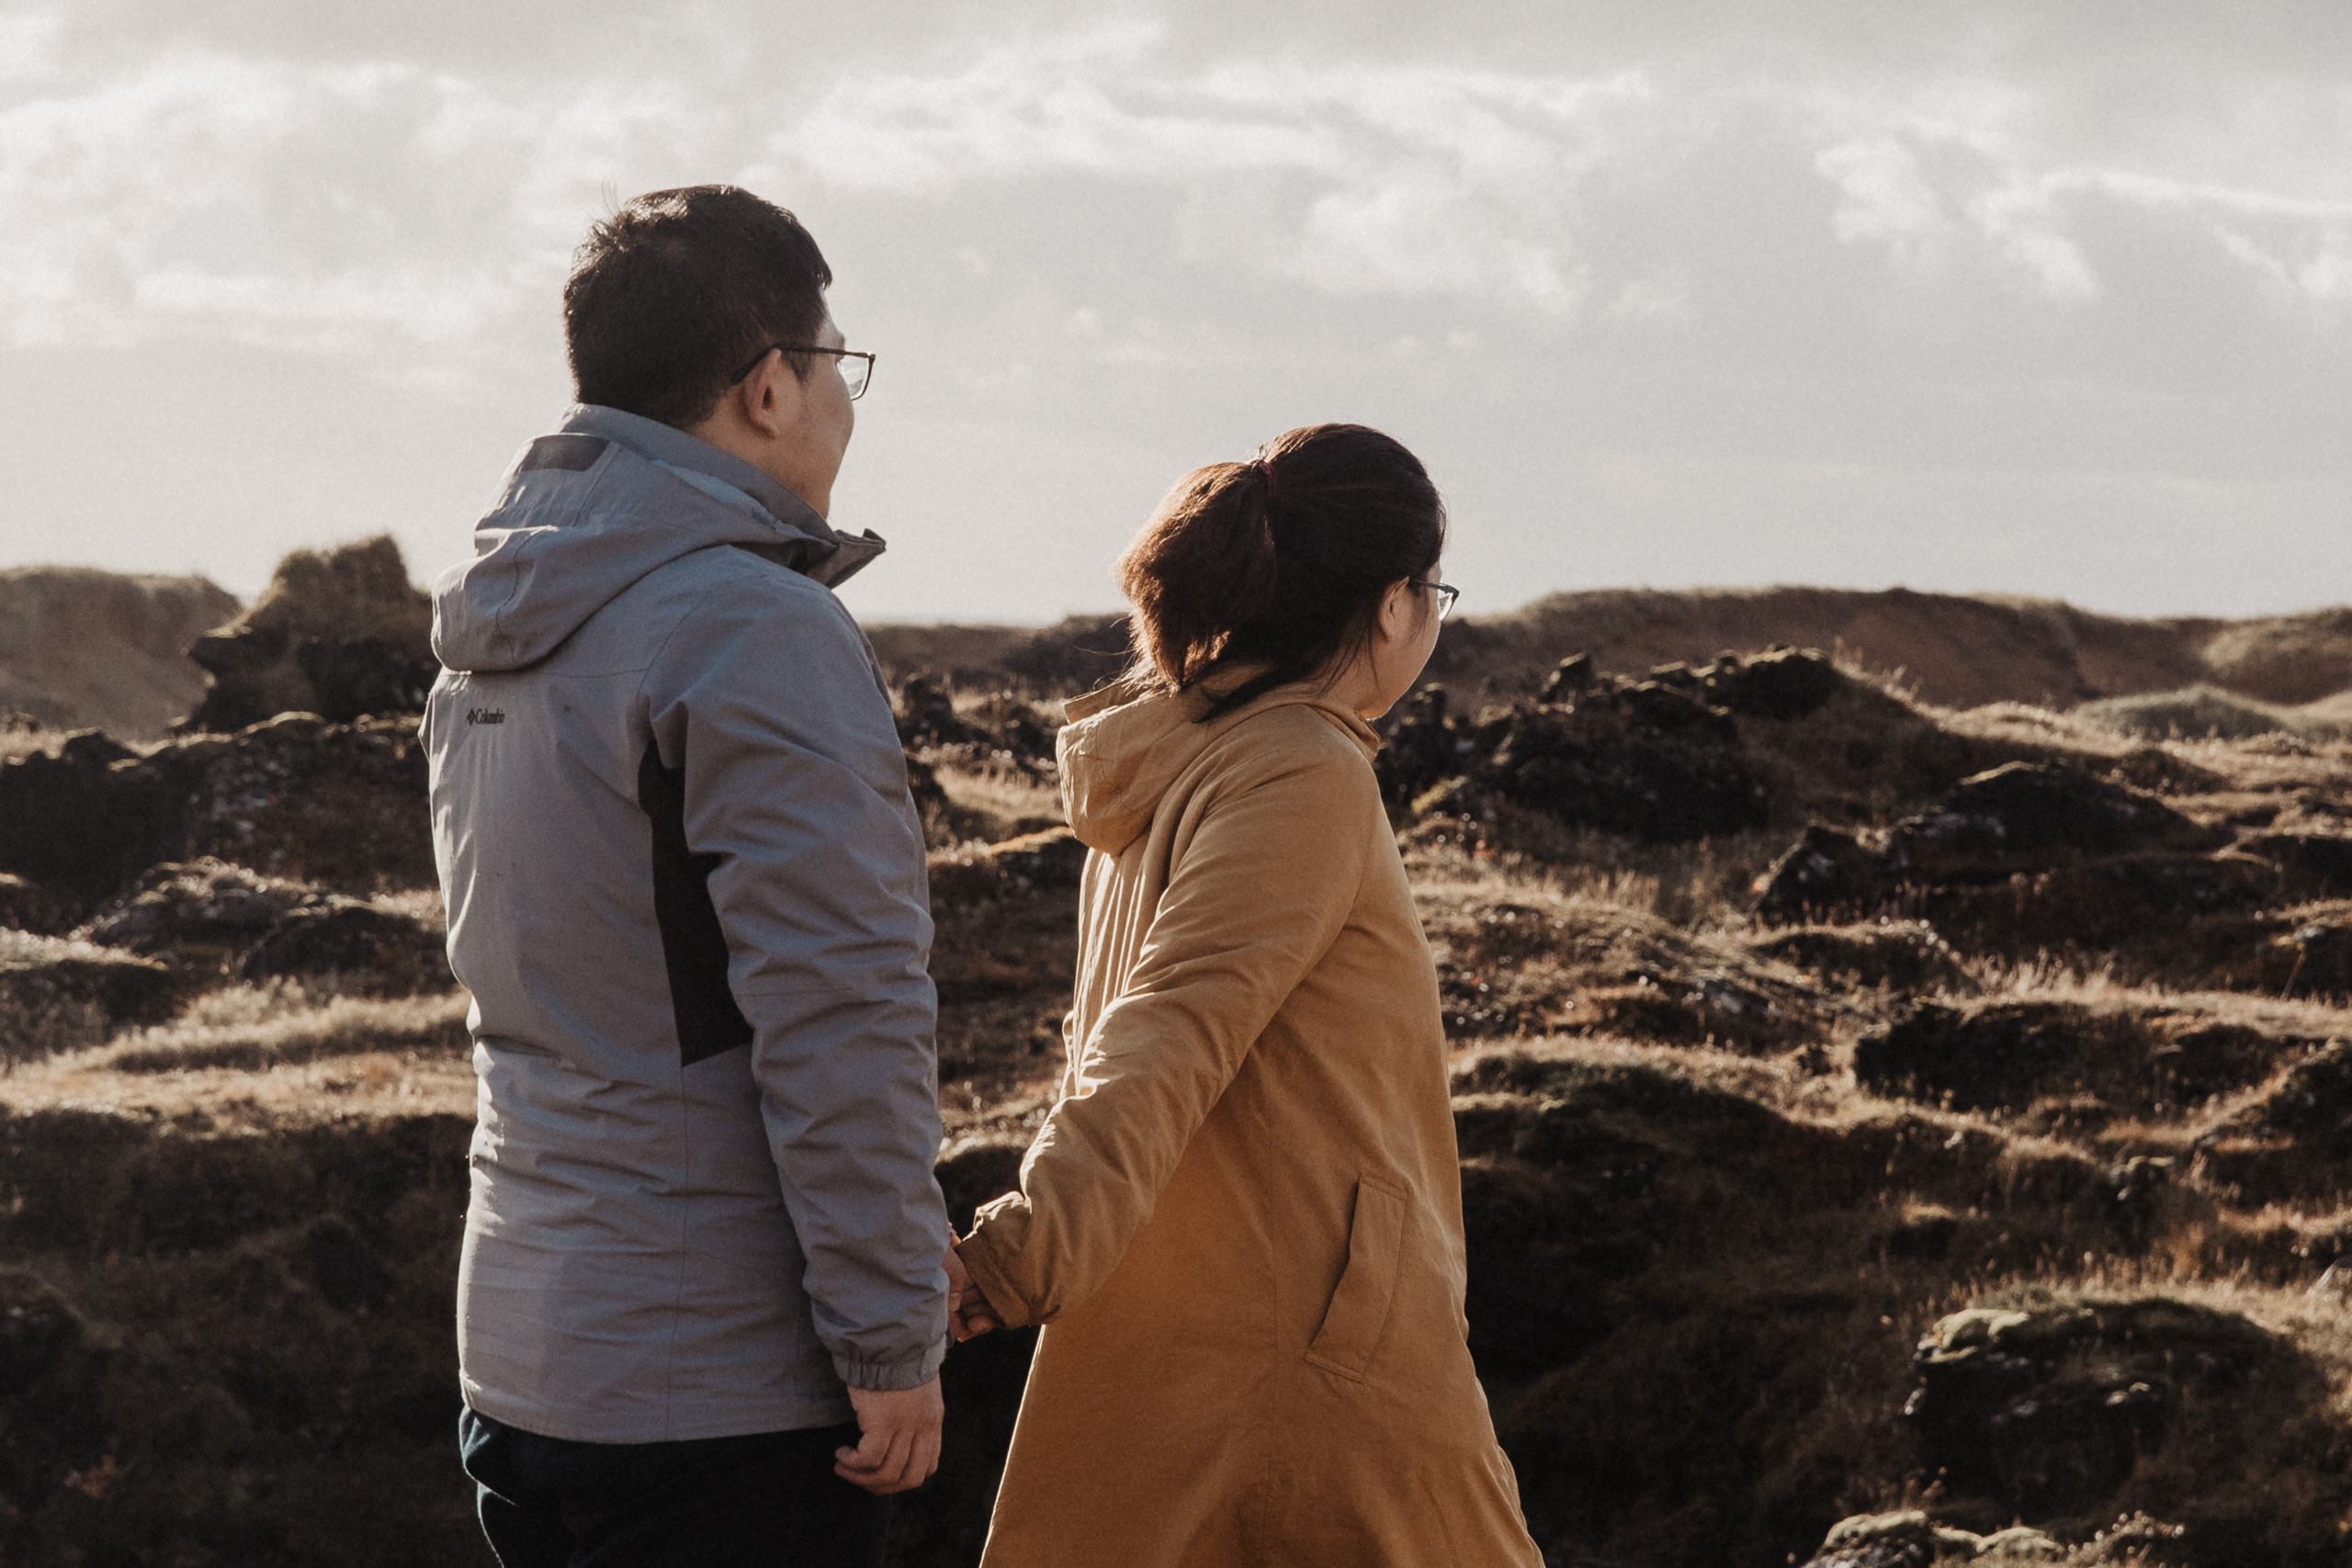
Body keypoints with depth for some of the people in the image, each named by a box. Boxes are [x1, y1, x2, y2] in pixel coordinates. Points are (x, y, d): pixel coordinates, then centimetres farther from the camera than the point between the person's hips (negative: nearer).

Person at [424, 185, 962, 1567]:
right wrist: (896, 1341, -15)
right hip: (721, 1392, -9)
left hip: (522, 1357, 9)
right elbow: (840, 1018, -20)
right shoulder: (758, 634, -16)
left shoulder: (492, 648, 13)